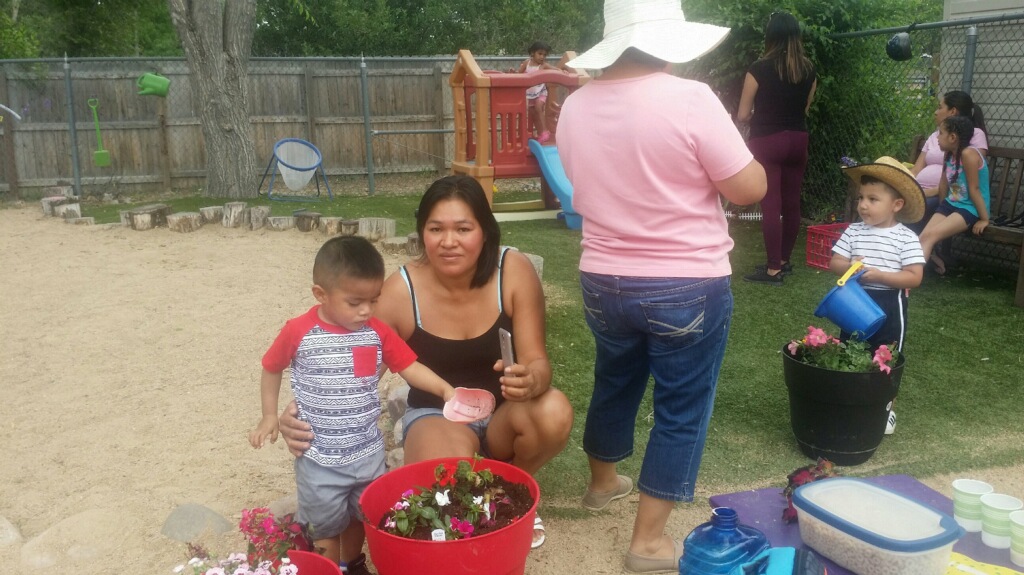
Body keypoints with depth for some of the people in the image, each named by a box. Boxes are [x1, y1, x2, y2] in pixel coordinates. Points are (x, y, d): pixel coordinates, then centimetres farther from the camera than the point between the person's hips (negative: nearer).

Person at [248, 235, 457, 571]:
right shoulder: (298, 333, -14)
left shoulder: (377, 332, -6)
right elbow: (272, 369, 3)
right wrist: (270, 415, 2)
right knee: (325, 528, 11)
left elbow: (408, 366, -3)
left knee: (360, 517, 24)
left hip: (368, 451, 4)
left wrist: (445, 389, -17)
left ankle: (354, 565, 48)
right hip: (319, 459, -4)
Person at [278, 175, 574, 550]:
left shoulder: (514, 271, -19)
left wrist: (530, 381, -42)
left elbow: (537, 362, -17)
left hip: (502, 410, 2)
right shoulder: (401, 291, -20)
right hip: (435, 414, -2)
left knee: (554, 412, -31)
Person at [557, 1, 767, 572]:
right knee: (681, 410, 9)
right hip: (688, 287, -5)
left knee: (615, 383, 26)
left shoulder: (575, 106, 0)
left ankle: (603, 481, 48)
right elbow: (750, 187, -14)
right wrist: (716, 157, 4)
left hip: (604, 282, 6)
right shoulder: (689, 99, -18)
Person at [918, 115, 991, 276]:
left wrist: (984, 219, -15)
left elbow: (974, 189, -18)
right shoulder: (949, 155, 7)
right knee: (923, 236, -12)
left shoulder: (968, 154, -20)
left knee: (931, 234, -23)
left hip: (970, 209, -8)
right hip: (951, 204, 8)